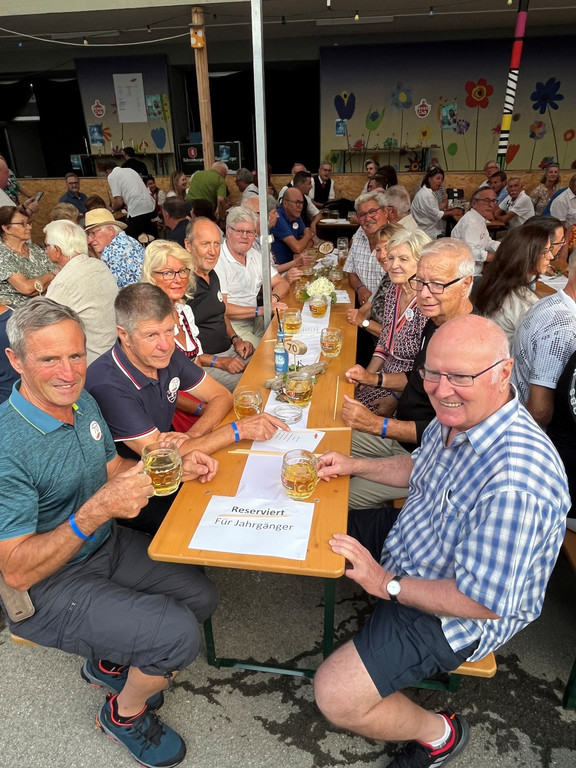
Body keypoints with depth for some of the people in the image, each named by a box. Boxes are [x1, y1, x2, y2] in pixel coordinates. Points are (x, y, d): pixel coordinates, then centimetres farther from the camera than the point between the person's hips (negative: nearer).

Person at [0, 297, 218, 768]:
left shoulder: (83, 402, -4)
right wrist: (95, 512, -38)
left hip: (107, 544, 8)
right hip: (48, 585, -7)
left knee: (201, 596, 6)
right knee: (178, 634, -19)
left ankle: (112, 662, 31)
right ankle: (125, 713, 15)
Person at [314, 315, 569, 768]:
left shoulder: (515, 480, -38)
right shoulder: (455, 420, -9)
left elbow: (484, 602, -32)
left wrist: (388, 584, -22)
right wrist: (355, 466, 2)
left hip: (461, 613, -8)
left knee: (336, 696, -18)